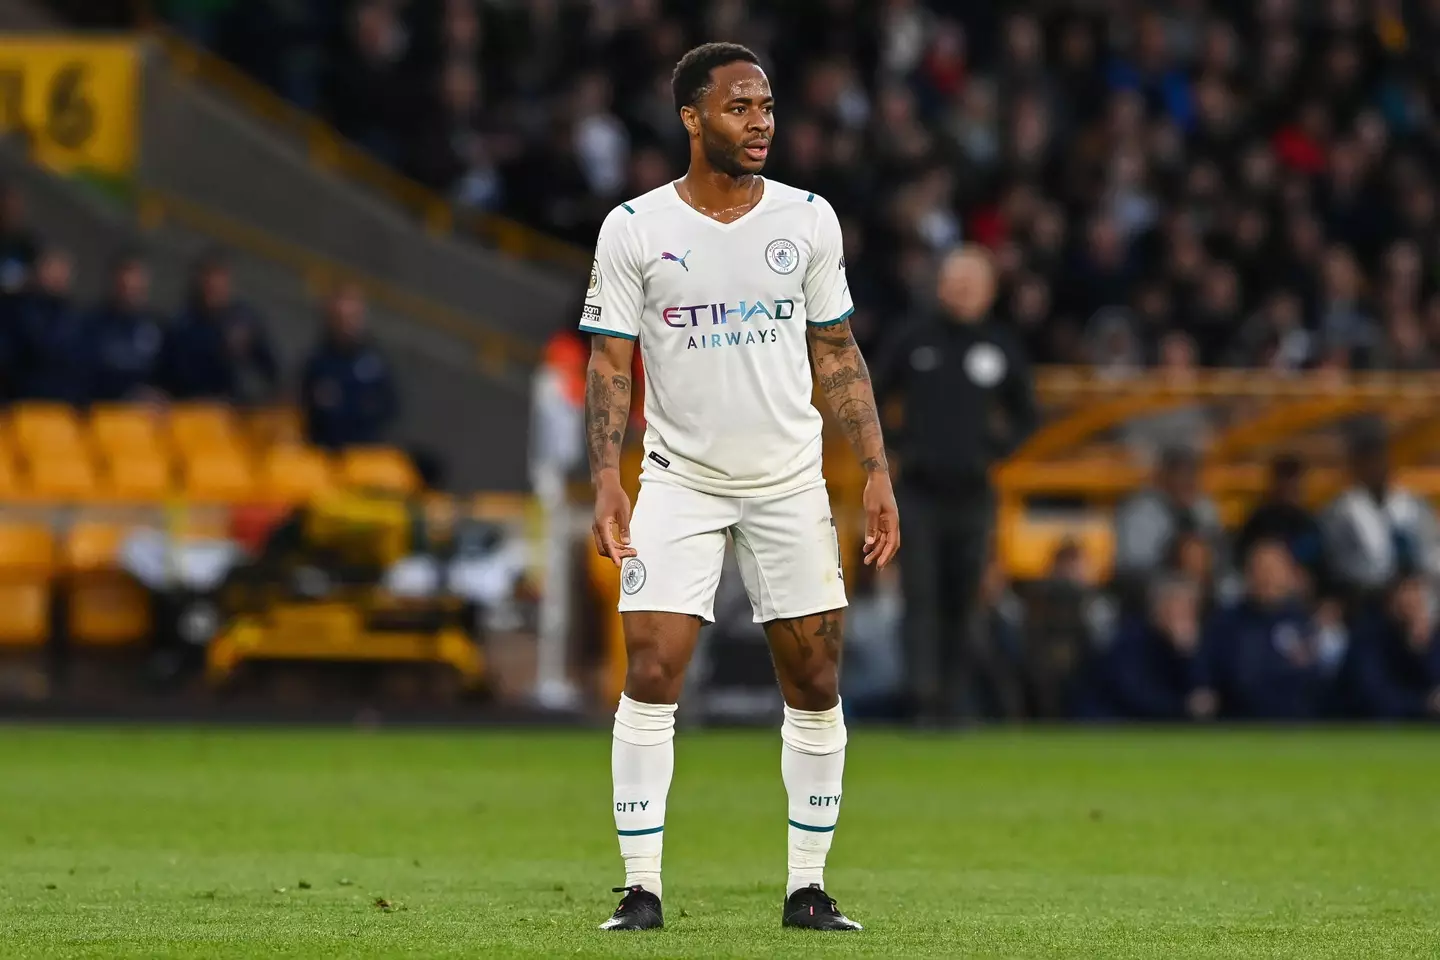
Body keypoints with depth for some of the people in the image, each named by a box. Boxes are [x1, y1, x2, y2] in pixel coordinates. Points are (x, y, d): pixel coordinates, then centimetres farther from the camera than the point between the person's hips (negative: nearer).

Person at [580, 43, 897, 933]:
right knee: (652, 673, -12)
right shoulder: (634, 228, -4)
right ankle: (642, 887, -6)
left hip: (791, 482, 2)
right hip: (680, 480, -2)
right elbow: (610, 362, -3)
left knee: (816, 684, 0)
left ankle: (808, 887, 10)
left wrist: (877, 470, 1)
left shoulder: (809, 219, 3)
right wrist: (607, 477, -15)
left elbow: (837, 353, 8)